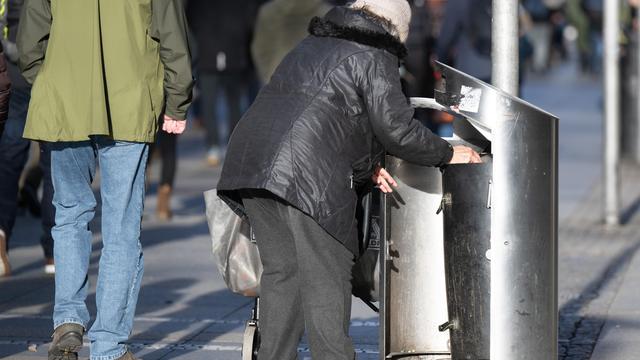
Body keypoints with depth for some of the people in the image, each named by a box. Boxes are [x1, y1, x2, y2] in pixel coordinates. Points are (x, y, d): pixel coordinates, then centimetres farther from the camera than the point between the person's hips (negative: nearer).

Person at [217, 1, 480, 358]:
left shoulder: (312, 46, 28)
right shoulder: (374, 57, 2)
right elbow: (395, 126, -6)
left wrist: (365, 165, 26)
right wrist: (446, 154, 8)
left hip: (250, 158, 8)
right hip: (306, 170, -8)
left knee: (281, 269, 13)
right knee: (327, 275, -2)